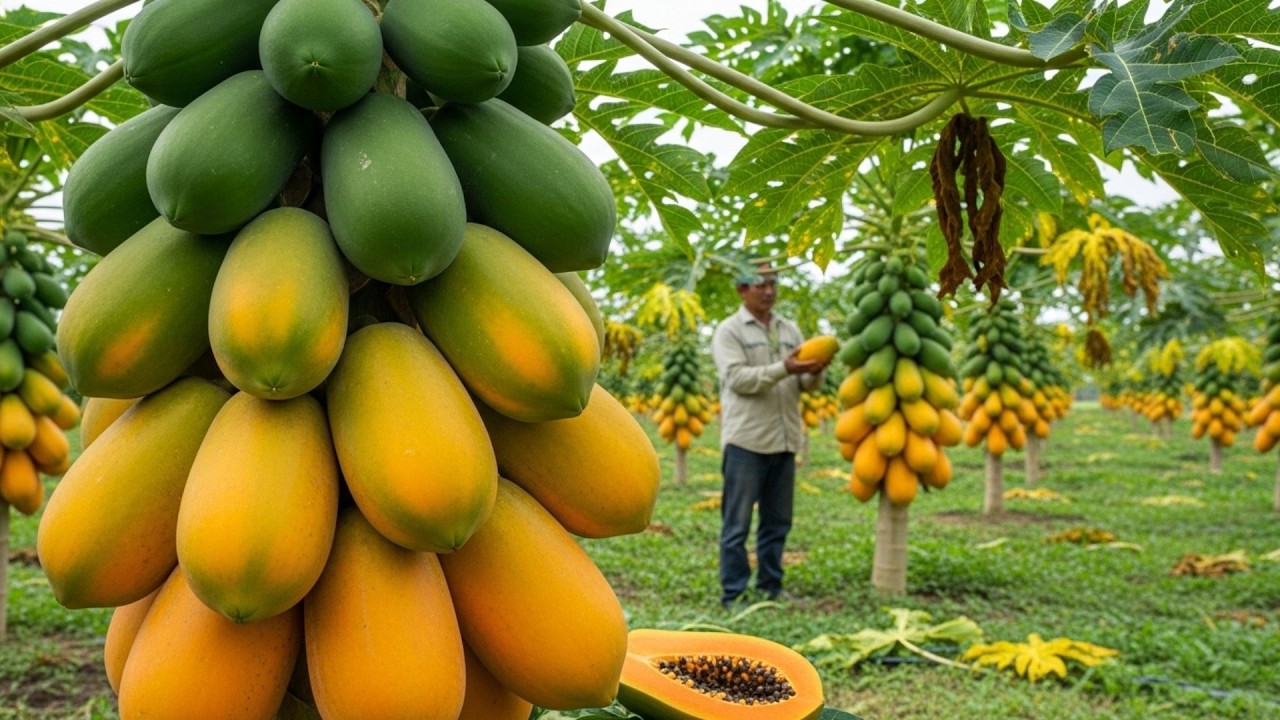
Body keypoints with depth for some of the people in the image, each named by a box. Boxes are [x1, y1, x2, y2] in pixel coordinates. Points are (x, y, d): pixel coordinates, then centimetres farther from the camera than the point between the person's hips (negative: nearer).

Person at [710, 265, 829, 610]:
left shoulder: (790, 330, 15)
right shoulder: (729, 331, -1)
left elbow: (805, 383, 11)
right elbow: (737, 378, -14)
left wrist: (815, 372, -12)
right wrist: (783, 369, -24)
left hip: (784, 440, 6)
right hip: (745, 441, -5)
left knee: (777, 523, 12)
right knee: (737, 525, 0)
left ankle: (770, 588, 23)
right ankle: (733, 594, 8)